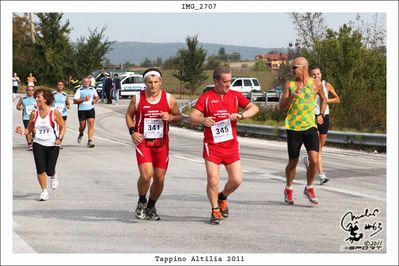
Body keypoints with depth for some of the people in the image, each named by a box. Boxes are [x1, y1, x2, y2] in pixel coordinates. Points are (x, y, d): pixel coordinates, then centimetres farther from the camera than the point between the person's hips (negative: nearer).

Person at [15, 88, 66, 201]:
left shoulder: (55, 113, -9)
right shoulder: (34, 113, 1)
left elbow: (62, 127, 0)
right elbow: (29, 129, 8)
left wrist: (60, 138, -14)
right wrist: (22, 132, -12)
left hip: (53, 145, -2)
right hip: (38, 144, 3)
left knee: (49, 171, -1)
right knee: (40, 170, -2)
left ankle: (53, 177, 37)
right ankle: (44, 191, 17)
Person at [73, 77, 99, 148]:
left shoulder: (92, 89, 10)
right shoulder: (79, 90, 0)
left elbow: (97, 96, 27)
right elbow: (75, 101, -7)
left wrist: (95, 100, 5)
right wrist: (84, 99, -18)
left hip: (90, 109, 2)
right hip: (82, 110, -2)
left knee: (91, 124, -13)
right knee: (82, 126, 5)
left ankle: (90, 141, -15)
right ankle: (81, 134, 40)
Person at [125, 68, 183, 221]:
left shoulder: (169, 99, -1)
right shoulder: (137, 98, -3)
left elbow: (179, 117, 9)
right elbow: (129, 115, 11)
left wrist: (170, 118, -14)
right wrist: (132, 131, -5)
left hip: (162, 143, 2)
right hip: (143, 142, -2)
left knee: (159, 178, 6)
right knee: (146, 175, -19)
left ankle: (151, 207, 30)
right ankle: (141, 202, 10)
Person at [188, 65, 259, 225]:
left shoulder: (235, 96, 6)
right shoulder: (206, 97, -3)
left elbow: (254, 108, 2)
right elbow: (191, 117, -9)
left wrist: (241, 115, -17)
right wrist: (203, 120, -31)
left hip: (231, 145, 3)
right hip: (212, 145, -3)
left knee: (236, 180, -1)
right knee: (213, 180, -10)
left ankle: (222, 197, 30)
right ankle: (215, 211, 11)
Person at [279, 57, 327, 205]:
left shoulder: (316, 85, 3)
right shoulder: (289, 85, 0)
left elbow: (323, 99, 24)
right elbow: (281, 107, -5)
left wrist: (321, 115, 13)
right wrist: (292, 96, -21)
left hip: (310, 127, 1)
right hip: (293, 128, 0)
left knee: (314, 160, -14)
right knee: (293, 162, 8)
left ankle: (309, 188, 10)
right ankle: (288, 190, 32)